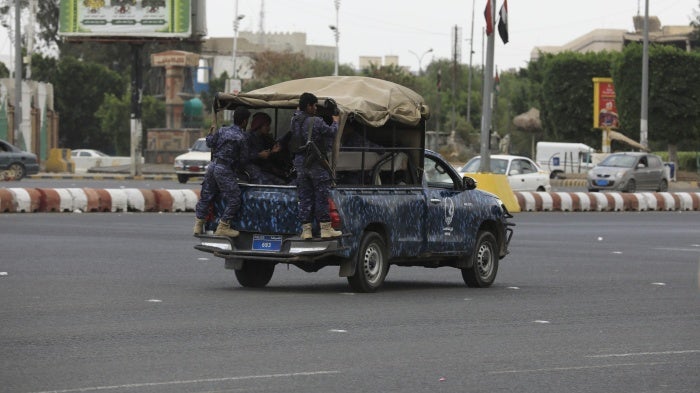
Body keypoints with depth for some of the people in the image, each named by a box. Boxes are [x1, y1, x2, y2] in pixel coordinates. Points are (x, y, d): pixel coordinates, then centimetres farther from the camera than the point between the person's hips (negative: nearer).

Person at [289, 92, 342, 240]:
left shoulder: (295, 120, 1)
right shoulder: (316, 122, -15)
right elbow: (331, 132, -2)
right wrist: (335, 122, 15)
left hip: (300, 162, 6)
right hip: (316, 163, -6)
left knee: (304, 197, 9)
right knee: (322, 196, 1)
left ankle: (306, 230, 7)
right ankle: (326, 229, 3)